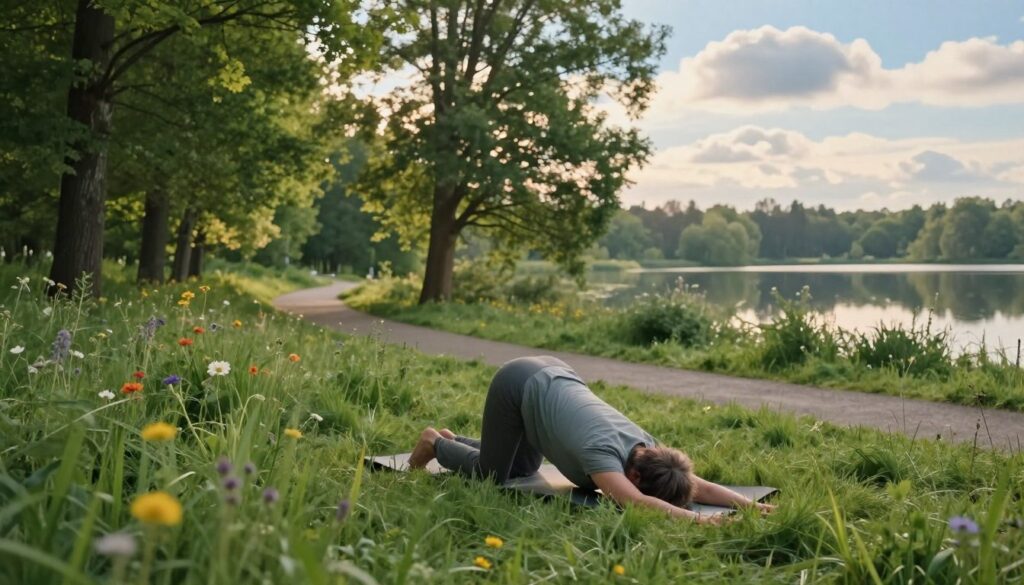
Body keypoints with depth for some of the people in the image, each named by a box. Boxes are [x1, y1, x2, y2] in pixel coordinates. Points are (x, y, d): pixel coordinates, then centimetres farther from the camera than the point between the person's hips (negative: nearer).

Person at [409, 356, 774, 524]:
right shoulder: (602, 451, -38)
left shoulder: (647, 448, -19)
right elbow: (634, 503, -55)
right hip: (519, 384, -7)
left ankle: (454, 440, 42)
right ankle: (436, 444, 28)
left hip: (551, 376, 7)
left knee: (521, 471, 22)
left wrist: (751, 505, -34)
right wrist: (695, 518, -63)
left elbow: (702, 487, -20)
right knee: (492, 475, 2)